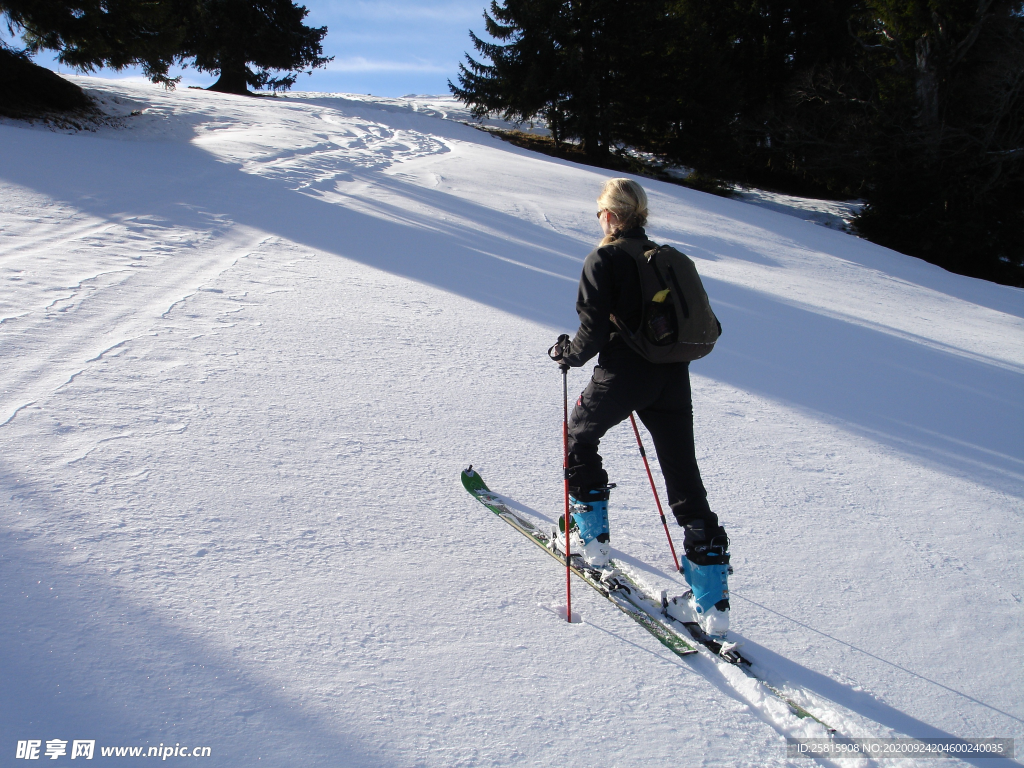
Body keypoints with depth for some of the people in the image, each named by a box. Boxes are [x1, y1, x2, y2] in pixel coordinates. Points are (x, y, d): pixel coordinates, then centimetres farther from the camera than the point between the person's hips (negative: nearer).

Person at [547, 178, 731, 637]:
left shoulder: (604, 259, -5)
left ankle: (591, 534, 29)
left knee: (580, 435, 24)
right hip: (673, 377, 5)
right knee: (685, 480, 6)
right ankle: (711, 599, 7)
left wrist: (568, 353, 6)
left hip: (624, 375, -5)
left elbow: (594, 329, -12)